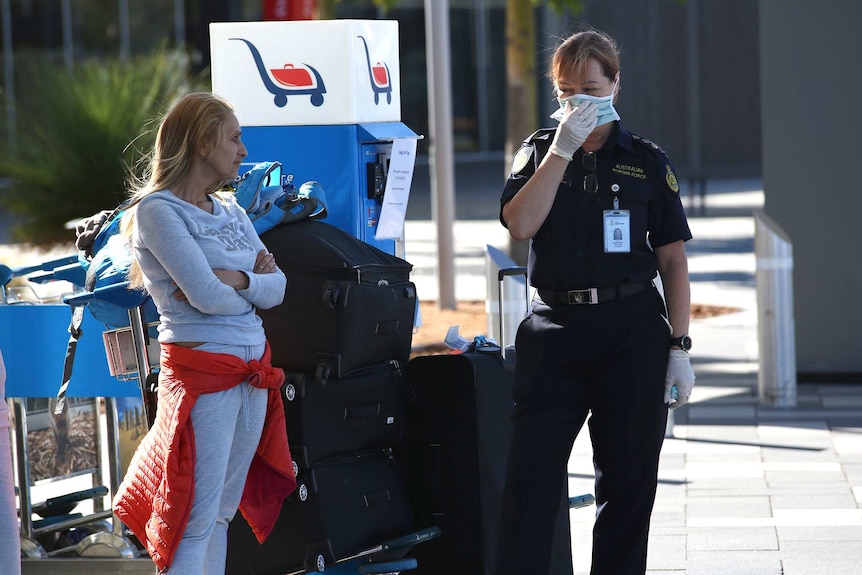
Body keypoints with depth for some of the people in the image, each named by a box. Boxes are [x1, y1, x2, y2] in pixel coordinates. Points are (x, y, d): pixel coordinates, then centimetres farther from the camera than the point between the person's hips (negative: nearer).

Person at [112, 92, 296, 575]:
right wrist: (255, 287, 1)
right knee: (196, 519, -9)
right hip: (202, 368, -8)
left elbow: (279, 286, 7)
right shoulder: (157, 211, -9)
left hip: (255, 368, 8)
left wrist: (235, 279, -11)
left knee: (222, 514, 11)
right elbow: (206, 296, -17)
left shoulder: (230, 209, 16)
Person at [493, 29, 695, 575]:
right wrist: (563, 148, -12)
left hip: (633, 330, 0)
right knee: (531, 473, -6)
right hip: (555, 329, 0)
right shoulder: (541, 151, 10)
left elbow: (673, 259, 5)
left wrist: (680, 347, -1)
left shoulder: (647, 161, 6)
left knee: (628, 478, 5)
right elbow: (520, 224, -8)